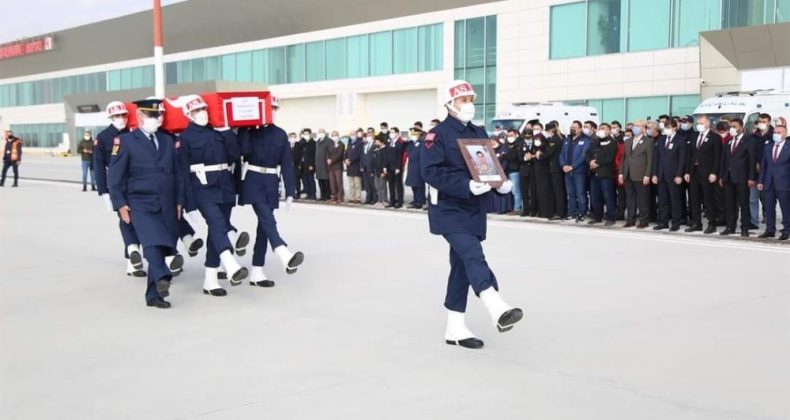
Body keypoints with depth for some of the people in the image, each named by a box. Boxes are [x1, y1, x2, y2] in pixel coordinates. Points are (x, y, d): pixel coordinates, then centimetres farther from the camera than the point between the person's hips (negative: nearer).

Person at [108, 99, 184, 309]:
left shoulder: (168, 140, 16)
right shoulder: (125, 140, 1)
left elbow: (177, 173, 17)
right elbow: (115, 175, -1)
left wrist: (179, 201, 10)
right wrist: (120, 204, -9)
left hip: (167, 206, 4)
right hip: (140, 204, -4)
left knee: (162, 248, 4)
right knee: (152, 242, -27)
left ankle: (154, 294, 12)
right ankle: (163, 278, -42)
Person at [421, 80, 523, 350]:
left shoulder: (479, 134, 14)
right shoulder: (438, 135, -8)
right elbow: (430, 171, -18)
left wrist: (502, 183, -3)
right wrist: (466, 185, -28)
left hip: (474, 210, 7)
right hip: (449, 209, -7)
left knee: (462, 265, 10)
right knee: (473, 255, -25)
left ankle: (455, 328, 17)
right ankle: (498, 310, -37)